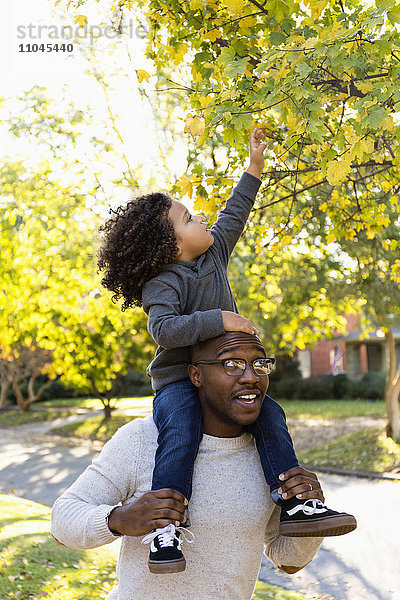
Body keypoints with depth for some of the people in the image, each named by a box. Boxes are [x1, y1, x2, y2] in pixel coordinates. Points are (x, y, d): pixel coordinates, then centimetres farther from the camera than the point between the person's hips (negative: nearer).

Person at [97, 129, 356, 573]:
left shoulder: (213, 254, 9)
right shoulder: (163, 284, -14)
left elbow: (233, 215, 21)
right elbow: (164, 329, -29)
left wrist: (255, 165, 24)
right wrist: (218, 319, -30)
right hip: (177, 381, -7)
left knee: (270, 415, -13)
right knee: (182, 432, -34)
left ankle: (294, 507, -12)